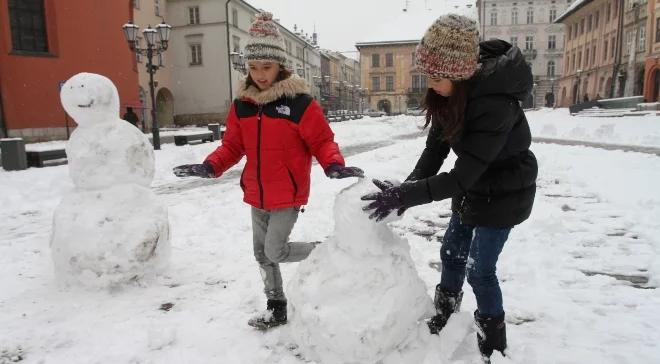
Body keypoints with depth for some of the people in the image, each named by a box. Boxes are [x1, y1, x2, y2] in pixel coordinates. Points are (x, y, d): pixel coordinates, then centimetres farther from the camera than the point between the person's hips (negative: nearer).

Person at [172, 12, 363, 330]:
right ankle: (276, 307, 33)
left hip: (289, 195, -6)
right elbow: (233, 145, 8)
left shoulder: (299, 101, -14)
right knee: (262, 253, 14)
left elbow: (322, 141, -10)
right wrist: (210, 167, -7)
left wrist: (334, 165, -28)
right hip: (257, 195, 6)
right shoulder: (242, 103, 1)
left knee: (276, 251, -8)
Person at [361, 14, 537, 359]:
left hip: (504, 192, -8)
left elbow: (461, 176, -35)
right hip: (473, 187, 8)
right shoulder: (453, 91, -10)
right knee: (452, 253, 18)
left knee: (480, 270, 0)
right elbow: (436, 146, -9)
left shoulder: (495, 104, -36)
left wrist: (404, 195, -37)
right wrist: (407, 188, -21)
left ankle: (493, 343, 24)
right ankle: (441, 319, 41)